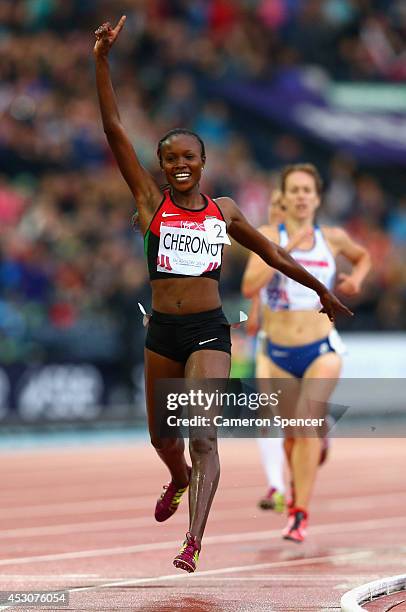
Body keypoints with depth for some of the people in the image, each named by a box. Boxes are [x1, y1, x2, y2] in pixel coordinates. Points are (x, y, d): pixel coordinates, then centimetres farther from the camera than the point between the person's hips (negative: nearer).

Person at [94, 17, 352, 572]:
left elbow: (273, 254, 19)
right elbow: (114, 130, -7)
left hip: (209, 331, -1)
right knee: (162, 436, 17)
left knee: (203, 437, -15)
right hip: (163, 331, 1)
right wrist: (102, 60, -14)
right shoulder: (151, 202, 0)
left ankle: (193, 542, -19)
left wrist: (322, 291, 25)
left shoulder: (224, 211, 5)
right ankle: (179, 479, 52)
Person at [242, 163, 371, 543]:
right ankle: (297, 484, 45)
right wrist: (285, 250, -26)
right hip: (280, 354, 1)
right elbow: (249, 287, -20)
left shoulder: (332, 238, 2)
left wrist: (356, 277, 5)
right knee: (292, 435, 13)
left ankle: (300, 514, -19)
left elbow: (362, 256, 25)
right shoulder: (269, 236, -5)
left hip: (322, 350, -1)